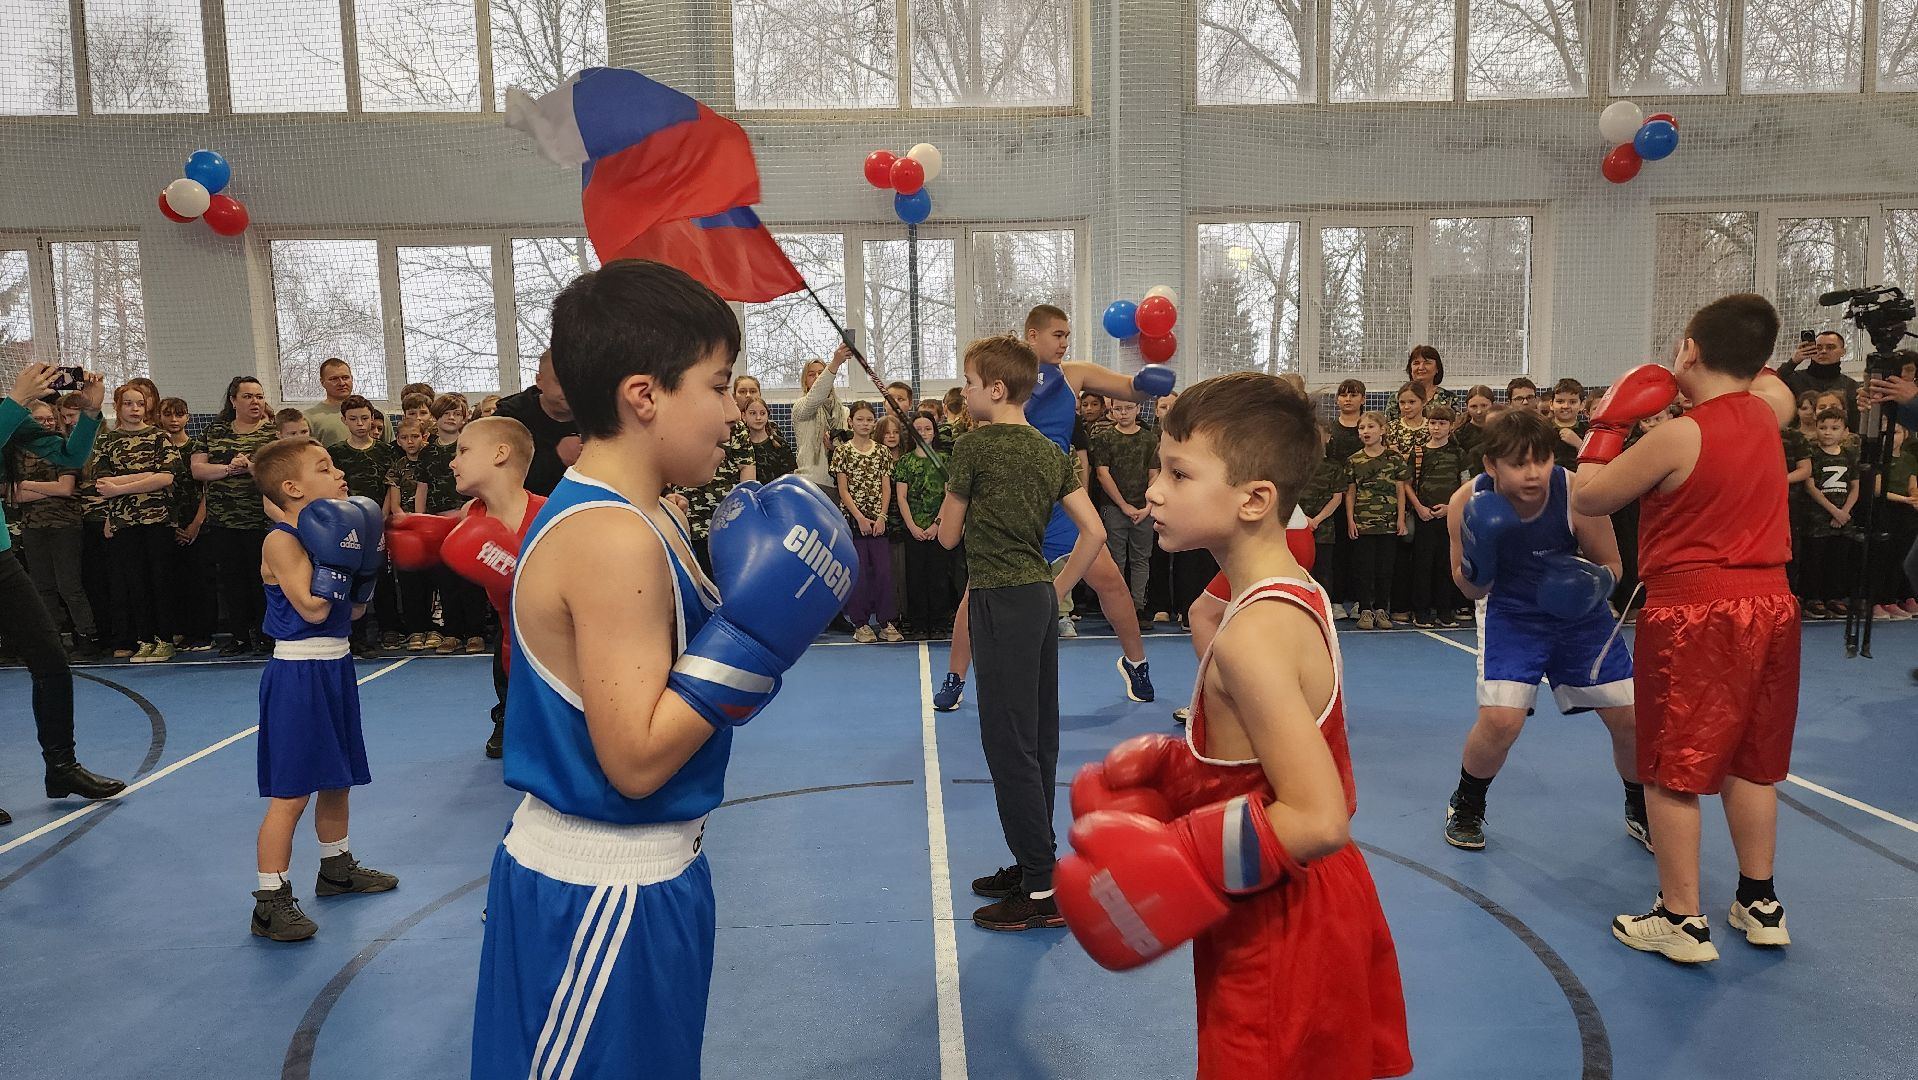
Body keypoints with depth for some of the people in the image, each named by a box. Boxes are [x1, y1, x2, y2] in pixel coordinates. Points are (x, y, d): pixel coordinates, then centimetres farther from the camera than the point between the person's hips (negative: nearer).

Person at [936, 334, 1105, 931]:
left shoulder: (974, 447, -9)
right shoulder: (1051, 452, 10)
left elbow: (948, 535, -1)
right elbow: (1094, 532, 7)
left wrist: (953, 501, 18)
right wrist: (1058, 589, 13)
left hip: (1001, 601, -8)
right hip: (1040, 597, 8)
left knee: (1009, 745, -4)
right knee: (1038, 738, 14)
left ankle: (1043, 892, 0)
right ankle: (1034, 865, 25)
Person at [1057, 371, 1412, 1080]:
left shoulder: (1252, 636, -28)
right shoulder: (1299, 596, 1)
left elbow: (1318, 820, -30)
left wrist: (1178, 863, -24)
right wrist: (1166, 771, 8)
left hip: (1277, 935, -9)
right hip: (1321, 907, 9)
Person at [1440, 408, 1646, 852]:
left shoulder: (1578, 497, -26)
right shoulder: (1467, 504, -24)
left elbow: (1611, 565, -9)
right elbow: (1472, 590, -12)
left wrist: (1595, 582, -32)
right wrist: (1476, 566, -34)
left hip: (1577, 612, 2)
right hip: (1511, 612, -1)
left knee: (1630, 715, 2)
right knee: (1500, 719, -19)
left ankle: (1641, 812, 32)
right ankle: (1465, 807, 11)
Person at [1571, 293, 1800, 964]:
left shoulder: (1677, 436, -16)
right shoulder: (1766, 413, 4)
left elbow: (1587, 498, -6)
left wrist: (1607, 423, 2)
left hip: (1693, 612, -7)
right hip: (1770, 606, 7)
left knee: (1672, 771, 2)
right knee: (1750, 763, 19)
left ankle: (1682, 921, 8)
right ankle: (1760, 904, 29)